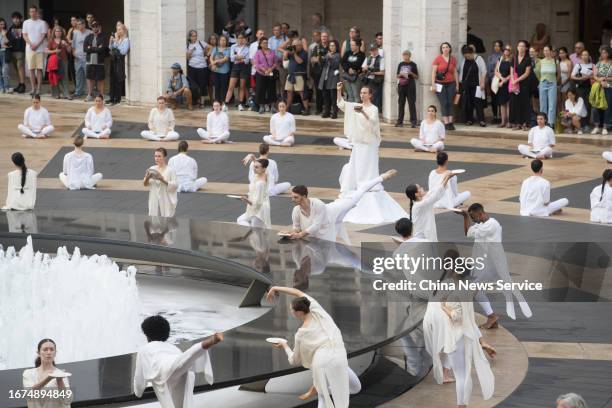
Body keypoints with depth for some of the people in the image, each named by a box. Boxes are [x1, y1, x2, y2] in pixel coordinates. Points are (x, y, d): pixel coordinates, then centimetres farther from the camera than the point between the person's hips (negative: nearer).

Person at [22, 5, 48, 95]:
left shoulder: (42, 23, 2)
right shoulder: (26, 22, 9)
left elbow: (43, 36, -2)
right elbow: (24, 35, 6)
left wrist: (37, 45, -13)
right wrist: (31, 44, -9)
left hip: (40, 48, -2)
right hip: (29, 49, 2)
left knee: (39, 69, -3)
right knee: (31, 69, 2)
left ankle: (38, 88, -1)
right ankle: (33, 88, 7)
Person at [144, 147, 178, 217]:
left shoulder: (170, 170, -5)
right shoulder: (152, 169, 7)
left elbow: (175, 185, -11)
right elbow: (145, 184, 9)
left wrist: (163, 180, -22)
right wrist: (147, 177, -13)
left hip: (166, 202, -4)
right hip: (154, 201, 4)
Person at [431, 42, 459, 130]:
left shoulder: (453, 59, 7)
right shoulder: (438, 59, -3)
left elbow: (455, 73, 11)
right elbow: (433, 72, -4)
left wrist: (457, 85, 10)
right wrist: (433, 85, -9)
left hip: (451, 84, 3)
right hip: (440, 84, -3)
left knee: (450, 103, 0)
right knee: (444, 103, -5)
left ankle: (450, 122, 0)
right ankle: (446, 123, -5)